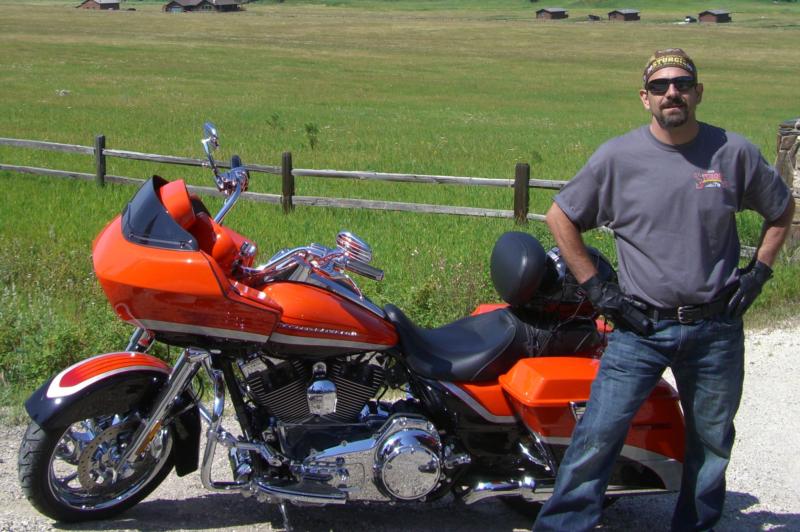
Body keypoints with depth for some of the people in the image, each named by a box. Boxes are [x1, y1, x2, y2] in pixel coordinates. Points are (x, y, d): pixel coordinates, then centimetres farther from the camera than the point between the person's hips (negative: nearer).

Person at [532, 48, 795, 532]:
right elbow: (560, 216, 3)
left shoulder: (734, 152, 0)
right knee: (598, 434, -8)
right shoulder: (617, 157, -5)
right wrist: (595, 288, -2)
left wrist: (758, 273, 5)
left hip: (717, 330, 2)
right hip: (641, 327, -2)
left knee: (712, 441, 16)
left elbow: (782, 209, 15)